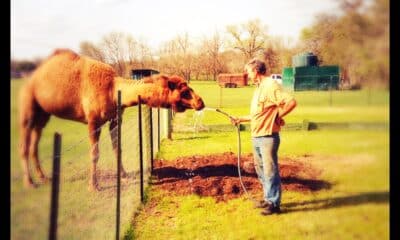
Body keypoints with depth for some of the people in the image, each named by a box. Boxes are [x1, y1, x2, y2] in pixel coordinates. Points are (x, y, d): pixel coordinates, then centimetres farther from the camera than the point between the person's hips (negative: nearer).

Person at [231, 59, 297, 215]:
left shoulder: (271, 86, -14)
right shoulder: (258, 88, 16)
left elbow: (291, 102, -23)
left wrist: (278, 116, -13)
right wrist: (241, 119, 20)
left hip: (268, 137, -10)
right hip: (256, 137, 10)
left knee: (270, 170, -2)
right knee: (261, 169, 17)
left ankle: (274, 204, 8)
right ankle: (268, 199, 30)